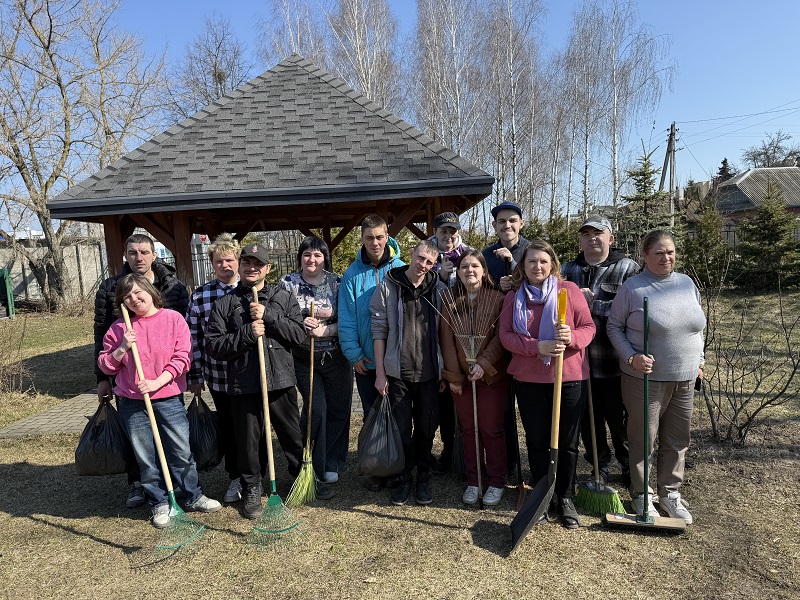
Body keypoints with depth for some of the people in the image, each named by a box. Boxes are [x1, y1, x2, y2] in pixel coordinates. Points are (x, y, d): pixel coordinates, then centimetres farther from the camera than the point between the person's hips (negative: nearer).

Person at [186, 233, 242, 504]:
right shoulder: (199, 296, 0)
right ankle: (235, 479, 30)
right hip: (218, 377, 1)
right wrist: (194, 376, 3)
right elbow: (194, 339, 3)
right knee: (228, 428, 12)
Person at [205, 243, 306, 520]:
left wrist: (269, 316, -14)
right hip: (243, 385, 0)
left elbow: (299, 334, -3)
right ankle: (252, 490, 31)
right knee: (249, 442, 10)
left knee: (293, 437, 12)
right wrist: (246, 333, -16)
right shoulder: (224, 304, 4)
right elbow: (213, 345, -3)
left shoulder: (284, 297, 7)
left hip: (281, 382, 1)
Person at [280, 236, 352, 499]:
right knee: (316, 410, -8)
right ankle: (314, 472, 8)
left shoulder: (337, 283, 2)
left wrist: (325, 330, -18)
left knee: (339, 410, 5)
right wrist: (300, 325, -17)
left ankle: (330, 466, 24)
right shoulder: (288, 283, 1)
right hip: (304, 357, -1)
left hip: (336, 356, 2)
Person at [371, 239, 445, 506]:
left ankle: (423, 477, 29)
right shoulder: (389, 286, -3)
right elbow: (379, 330, -3)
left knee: (426, 428, 11)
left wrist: (444, 371, 3)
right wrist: (380, 372, -5)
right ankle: (405, 477, 26)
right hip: (397, 372, -1)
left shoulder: (439, 289, 2)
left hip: (428, 373, 2)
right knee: (402, 429, 7)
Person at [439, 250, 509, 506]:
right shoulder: (450, 301, 1)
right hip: (461, 376, 3)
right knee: (468, 429, 12)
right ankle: (473, 480, 25)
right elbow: (447, 340, -1)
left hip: (492, 375, -3)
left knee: (491, 430, 5)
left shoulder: (497, 299, -6)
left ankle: (496, 482, 21)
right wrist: (453, 376, -4)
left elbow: (501, 336, -9)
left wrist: (484, 364, -18)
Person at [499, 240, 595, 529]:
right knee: (537, 441, 11)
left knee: (567, 441, 8)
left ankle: (565, 499, 26)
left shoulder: (569, 289, -1)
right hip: (529, 379, 2)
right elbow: (506, 335, -4)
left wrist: (572, 337, -24)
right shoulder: (513, 297, 5)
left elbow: (588, 326, -2)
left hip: (569, 377, -1)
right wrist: (537, 346, -19)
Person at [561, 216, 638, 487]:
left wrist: (593, 304, -16)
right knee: (588, 419, 14)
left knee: (620, 419, 9)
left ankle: (630, 469, 32)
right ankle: (600, 468, 33)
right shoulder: (568, 270, 11)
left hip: (615, 362, -3)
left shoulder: (627, 268, -1)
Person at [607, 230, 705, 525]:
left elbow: (697, 326, 17)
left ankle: (670, 493, 32)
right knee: (643, 440, 5)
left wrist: (698, 361, 15)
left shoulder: (687, 283, 7)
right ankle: (641, 495, 23)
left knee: (677, 440, 14)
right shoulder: (632, 287, -9)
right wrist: (632, 357, -17)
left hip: (685, 378, 5)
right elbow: (614, 326, -6)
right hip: (645, 377, -5)